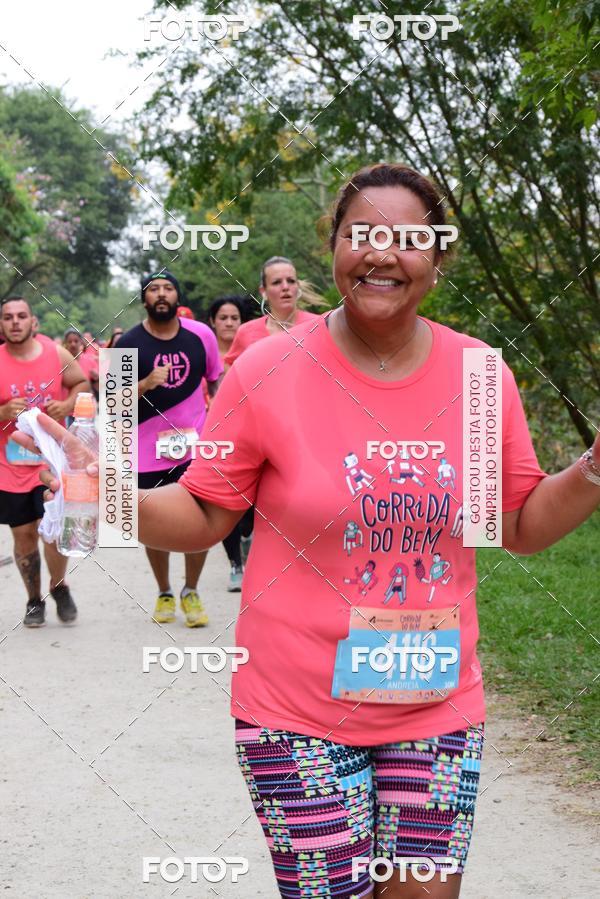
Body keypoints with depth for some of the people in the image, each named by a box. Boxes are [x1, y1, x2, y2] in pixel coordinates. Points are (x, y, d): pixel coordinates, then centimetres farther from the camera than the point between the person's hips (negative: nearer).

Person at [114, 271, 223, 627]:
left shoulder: (201, 335, 0)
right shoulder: (129, 343, -5)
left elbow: (217, 381, 12)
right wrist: (145, 384, -21)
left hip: (196, 444, 1)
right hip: (149, 449, 0)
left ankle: (192, 592, 18)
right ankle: (165, 593, 28)